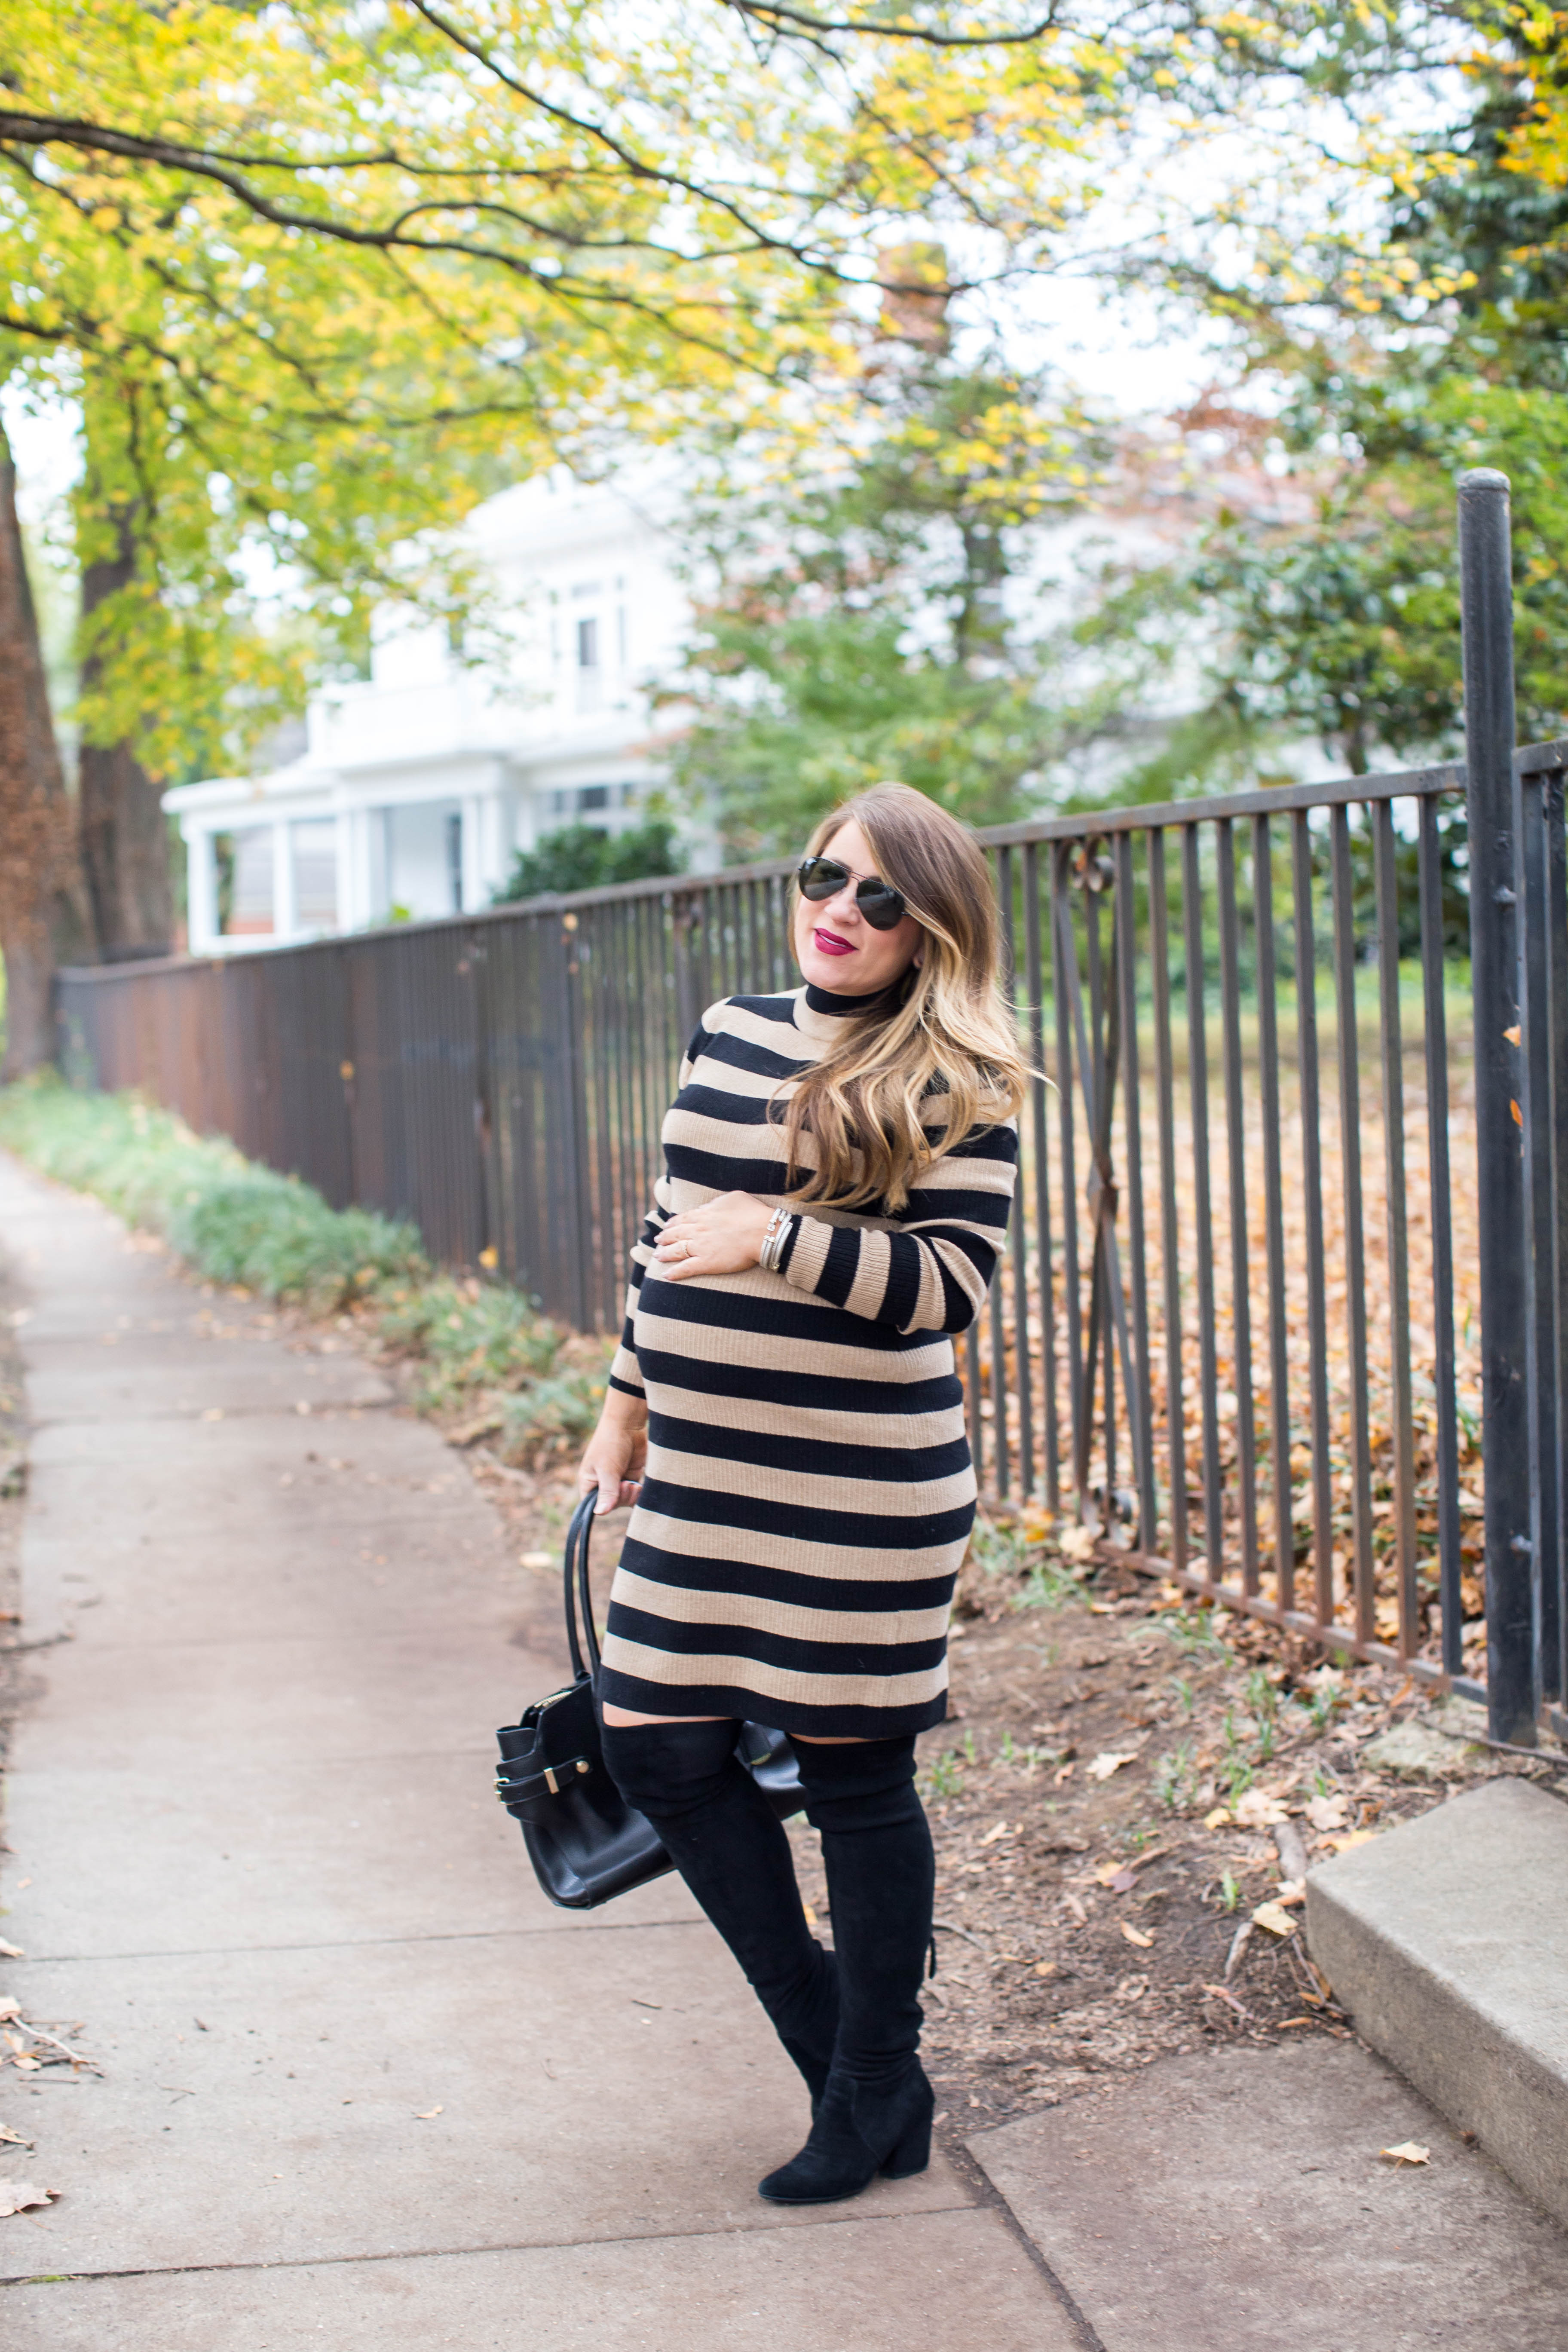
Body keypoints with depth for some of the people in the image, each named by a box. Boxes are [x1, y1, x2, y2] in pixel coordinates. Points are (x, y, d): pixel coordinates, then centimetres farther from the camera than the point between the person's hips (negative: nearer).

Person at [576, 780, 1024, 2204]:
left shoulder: (953, 1084, -8)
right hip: (702, 1476, 7)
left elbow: (954, 1284, -16)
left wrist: (778, 1238, -25)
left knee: (856, 1780, 3)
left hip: (859, 1491, -7)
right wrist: (629, 1406, 21)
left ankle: (876, 2103, 21)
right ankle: (829, 2037, 25)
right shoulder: (729, 1037, 12)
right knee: (660, 1748, 7)